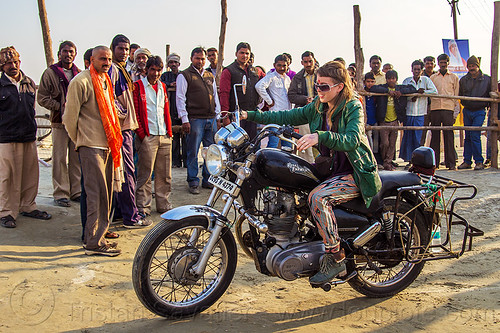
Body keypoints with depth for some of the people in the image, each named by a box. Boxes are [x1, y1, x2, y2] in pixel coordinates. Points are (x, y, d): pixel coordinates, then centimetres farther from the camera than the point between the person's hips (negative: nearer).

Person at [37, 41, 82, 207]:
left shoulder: (79, 73, 13)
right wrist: (60, 106, -12)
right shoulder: (50, 73, 0)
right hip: (59, 121, -4)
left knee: (77, 157, 7)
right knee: (60, 158, -3)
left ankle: (76, 191, 16)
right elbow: (42, 98, -2)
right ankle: (61, 193, 5)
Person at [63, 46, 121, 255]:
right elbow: (70, 116, -9)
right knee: (97, 195, -8)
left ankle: (93, 237, 25)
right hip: (91, 146, -9)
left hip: (107, 145, 9)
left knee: (105, 193, 12)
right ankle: (94, 243, -2)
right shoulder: (81, 82, -10)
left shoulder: (105, 81, 17)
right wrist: (79, 141, 0)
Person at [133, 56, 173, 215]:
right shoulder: (138, 86, 0)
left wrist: (169, 132, 12)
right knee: (145, 174, -4)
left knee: (164, 174, 9)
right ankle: (143, 207, 4)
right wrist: (141, 134, -11)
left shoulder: (163, 87, 18)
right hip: (148, 136, -5)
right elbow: (135, 112, -5)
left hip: (164, 137, 6)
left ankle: (164, 205, 19)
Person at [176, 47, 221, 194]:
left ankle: (208, 179, 18)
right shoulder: (184, 75, 1)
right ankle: (193, 182, 7)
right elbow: (180, 98, -4)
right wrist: (184, 120, -10)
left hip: (211, 119, 6)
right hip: (195, 119, -5)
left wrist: (218, 115, 15)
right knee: (193, 153, -2)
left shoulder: (210, 76, 19)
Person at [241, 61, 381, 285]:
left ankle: (335, 258, -22)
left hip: (354, 174, -7)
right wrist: (250, 115, 0)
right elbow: (287, 117, 8)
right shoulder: (318, 107, 8)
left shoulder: (353, 107, -11)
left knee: (318, 197, -32)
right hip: (328, 169, 8)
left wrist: (320, 136, -43)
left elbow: (352, 139, -27)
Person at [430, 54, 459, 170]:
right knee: (435, 135, 2)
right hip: (435, 108, 1)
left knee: (449, 135, -4)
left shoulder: (454, 77, 13)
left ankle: (451, 163, -1)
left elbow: (456, 95, 10)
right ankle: (434, 161, 7)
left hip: (448, 109, -1)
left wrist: (456, 112, 2)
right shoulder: (432, 77, 15)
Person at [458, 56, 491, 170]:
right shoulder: (463, 80, 8)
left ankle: (479, 162, -5)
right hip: (467, 111, 4)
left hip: (479, 111, -3)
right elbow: (459, 95, 17)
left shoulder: (487, 79, 1)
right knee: (468, 136, 7)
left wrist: (488, 104, 2)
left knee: (475, 135, -13)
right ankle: (467, 161, 12)